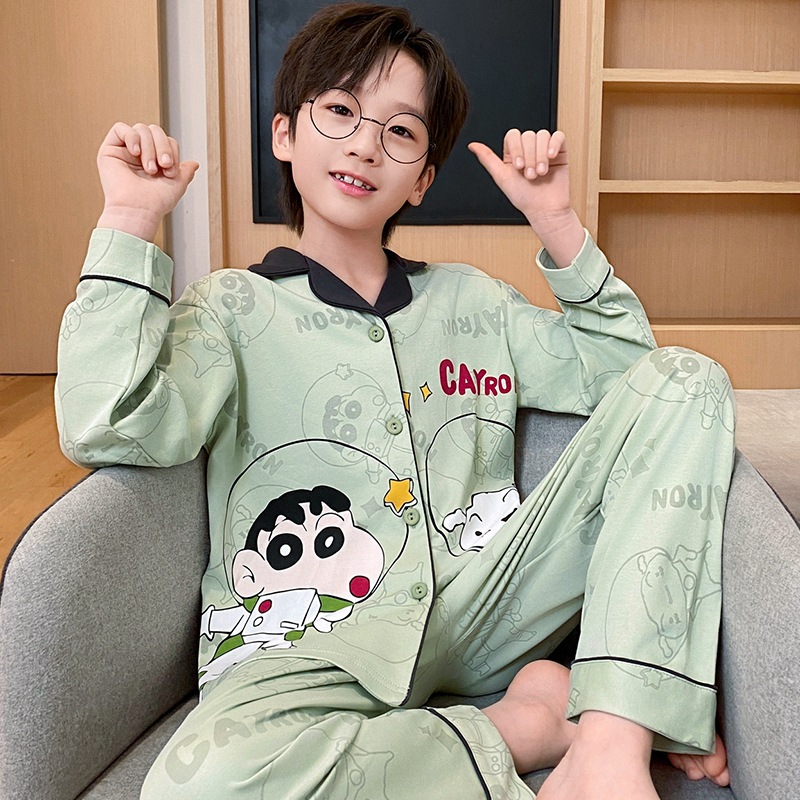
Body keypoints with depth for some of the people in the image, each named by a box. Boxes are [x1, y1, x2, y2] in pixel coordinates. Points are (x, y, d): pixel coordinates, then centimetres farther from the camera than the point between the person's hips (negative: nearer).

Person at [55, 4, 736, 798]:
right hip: (317, 651, -3)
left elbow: (632, 374, 17)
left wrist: (557, 224, 9)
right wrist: (129, 223, -6)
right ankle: (526, 726, -13)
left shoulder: (471, 300, 19)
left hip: (480, 608, 4)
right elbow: (111, 429, -11)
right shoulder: (232, 307, 7)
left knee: (689, 379, -6)